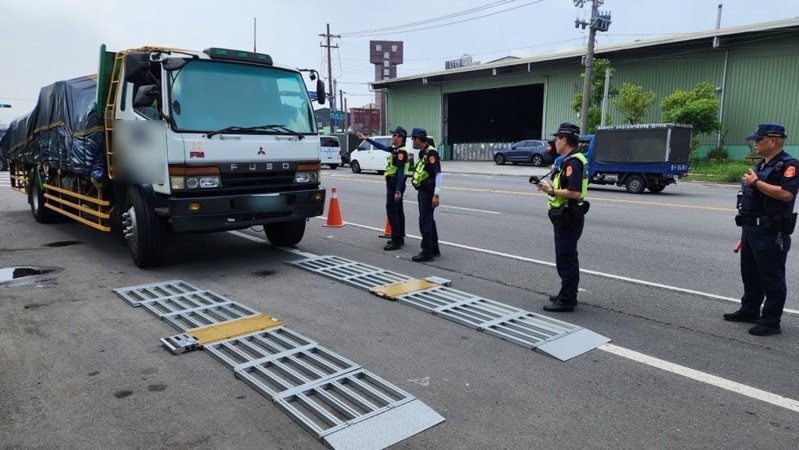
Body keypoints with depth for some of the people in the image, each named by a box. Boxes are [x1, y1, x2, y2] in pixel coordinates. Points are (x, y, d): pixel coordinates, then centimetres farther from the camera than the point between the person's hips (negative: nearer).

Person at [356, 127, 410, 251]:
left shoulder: (401, 152, -17)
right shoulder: (395, 149, 11)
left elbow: (401, 172, -23)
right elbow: (381, 146, 27)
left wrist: (398, 191, -26)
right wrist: (366, 138, 31)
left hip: (395, 185, -10)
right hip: (393, 184, 10)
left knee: (391, 212, -9)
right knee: (398, 211, 14)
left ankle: (396, 241, -6)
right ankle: (400, 238, 23)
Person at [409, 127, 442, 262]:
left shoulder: (431, 153, -17)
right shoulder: (422, 153, 14)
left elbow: (438, 174, -21)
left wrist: (436, 195, -24)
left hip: (428, 192, -10)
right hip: (422, 191, 10)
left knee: (425, 221, -6)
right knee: (429, 220, 16)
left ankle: (427, 252, 1)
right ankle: (434, 249, 26)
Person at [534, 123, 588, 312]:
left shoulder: (572, 162, -19)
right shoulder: (571, 160, 13)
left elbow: (574, 192, -28)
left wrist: (551, 191, -18)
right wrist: (550, 186, 8)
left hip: (568, 218, -11)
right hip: (568, 217, 11)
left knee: (566, 259, -4)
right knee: (567, 258, 18)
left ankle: (566, 301, 4)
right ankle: (567, 295, 30)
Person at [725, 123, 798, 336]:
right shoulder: (762, 165, 17)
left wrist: (756, 182, -21)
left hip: (771, 233, -10)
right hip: (751, 229, 10)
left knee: (771, 279, -1)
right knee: (750, 274, 18)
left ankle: (771, 322, 6)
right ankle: (749, 310, 31)